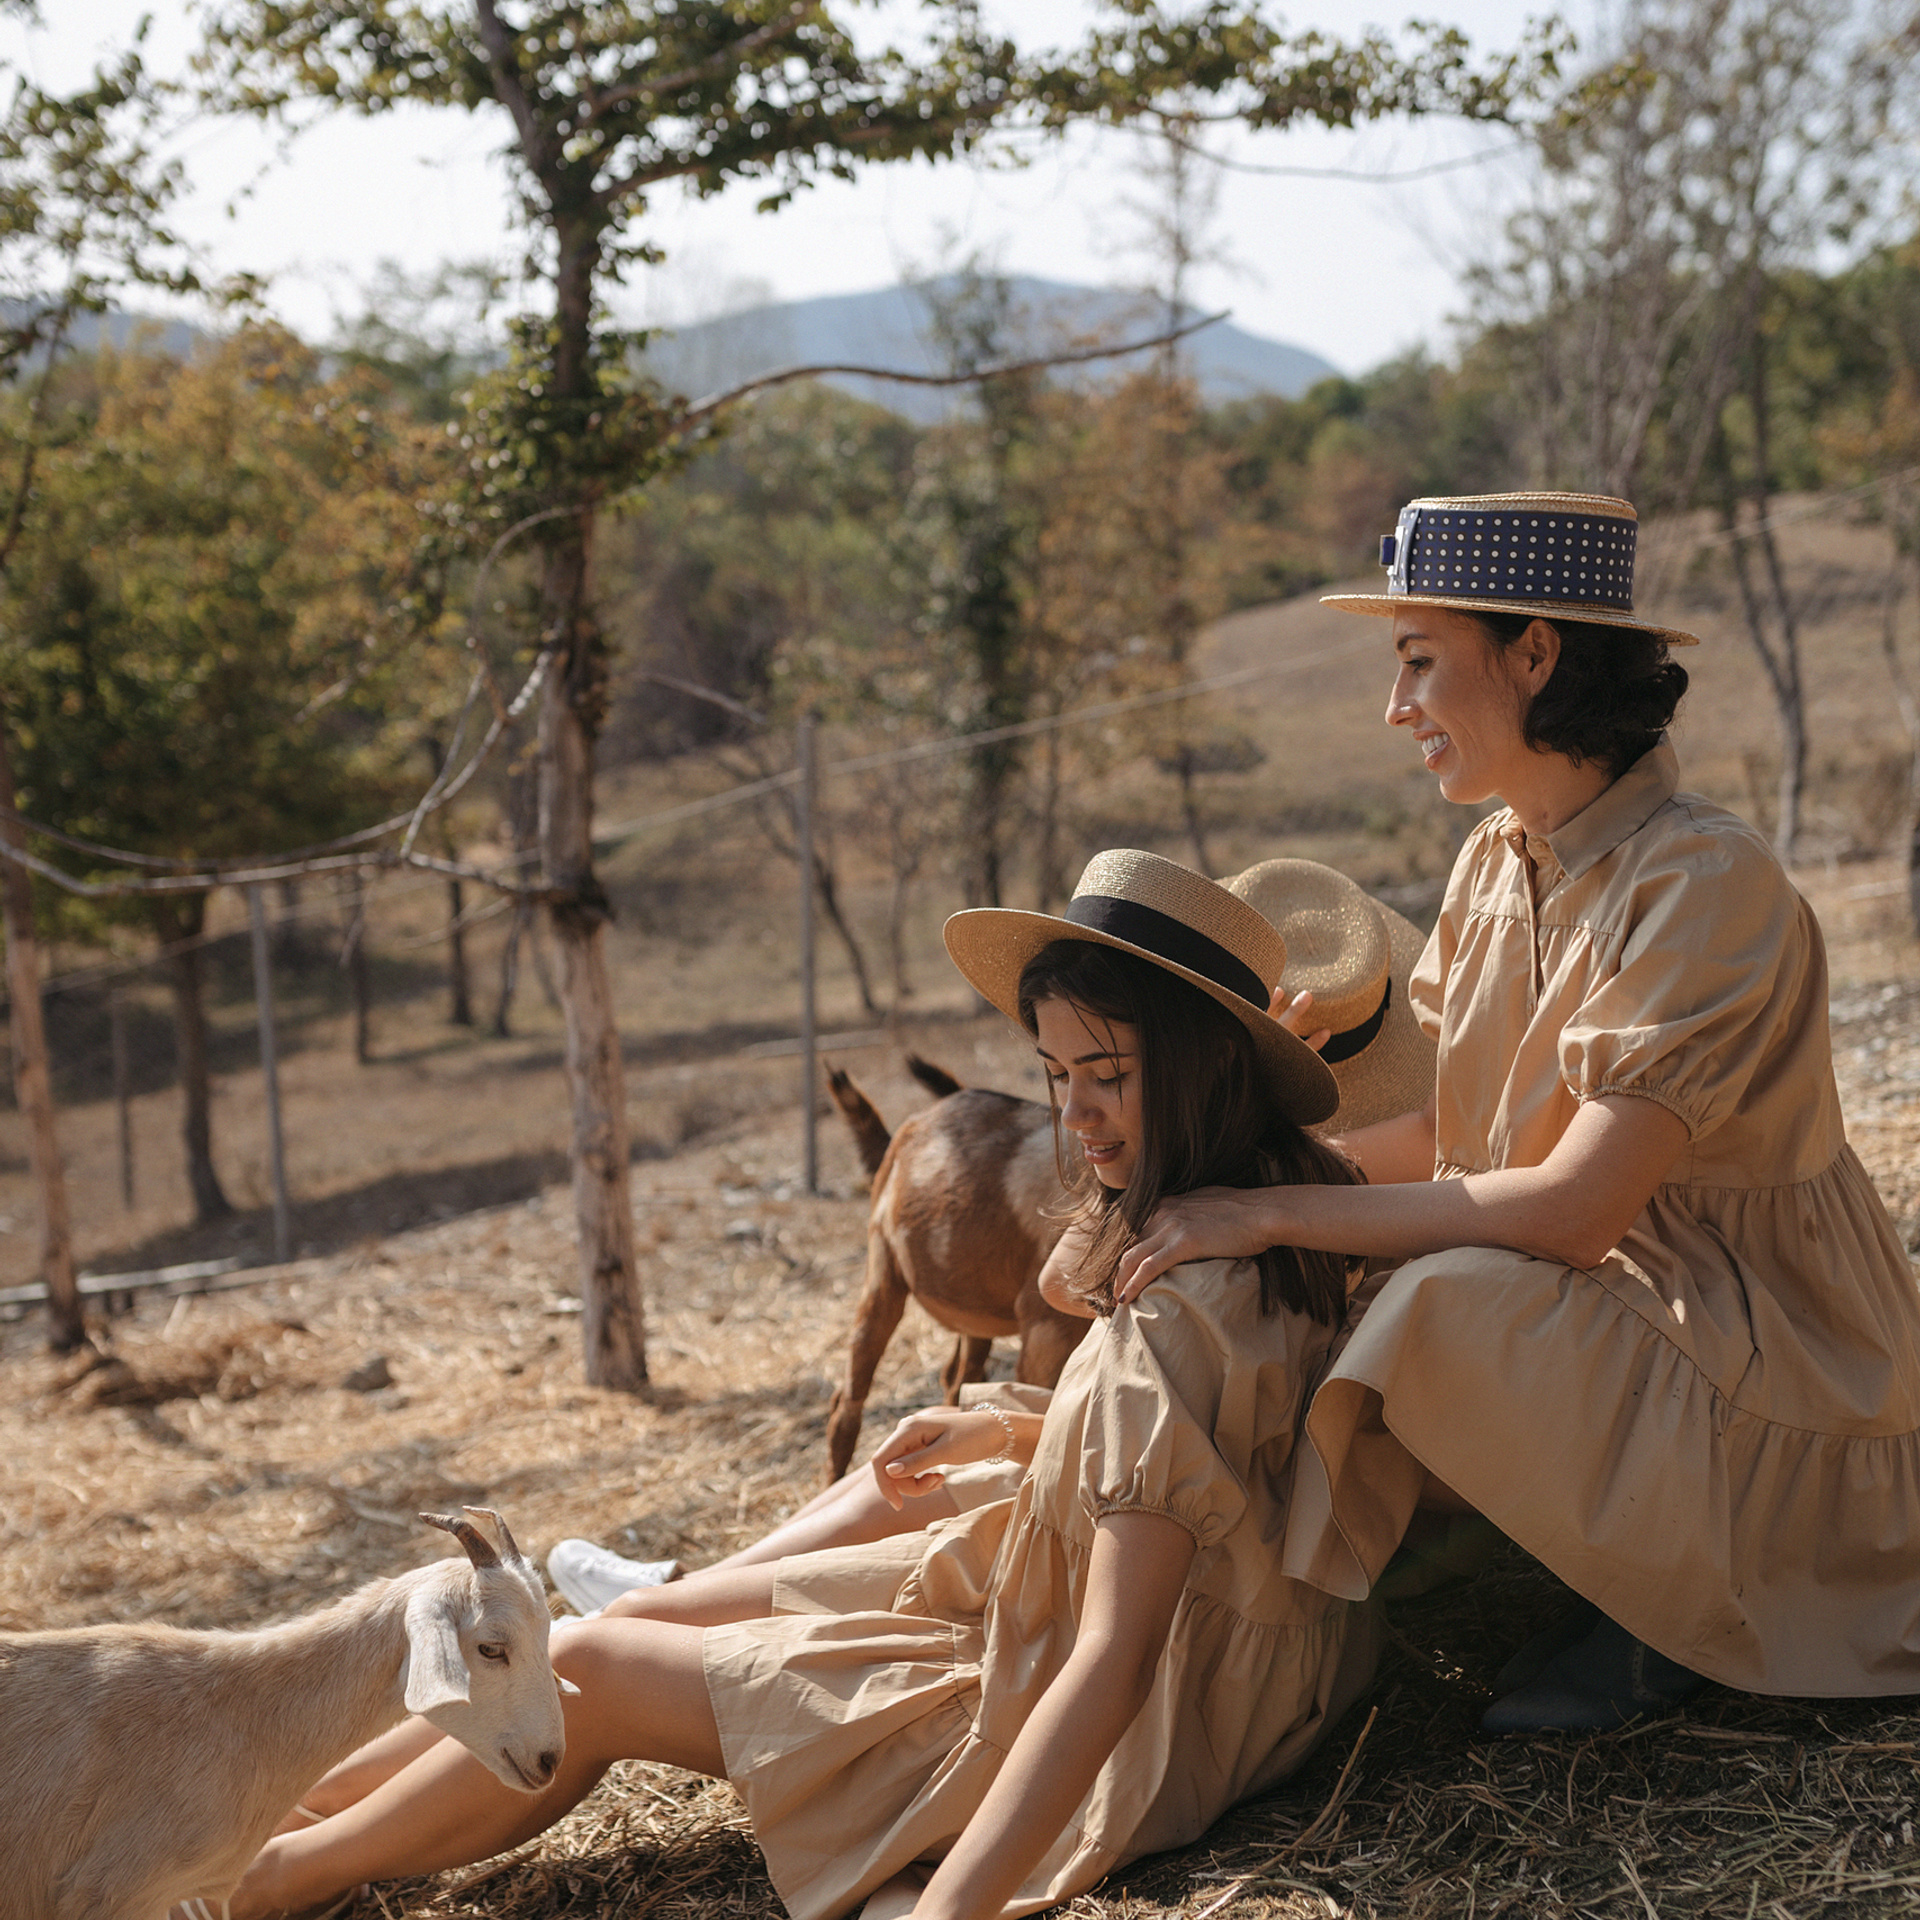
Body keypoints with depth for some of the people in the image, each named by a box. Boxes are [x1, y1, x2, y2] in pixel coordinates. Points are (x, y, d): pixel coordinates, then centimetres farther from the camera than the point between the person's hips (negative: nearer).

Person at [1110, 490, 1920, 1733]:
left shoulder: (1704, 884, -24)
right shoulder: (1497, 865, 3)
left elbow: (1573, 1208, -30)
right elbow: (1441, 1132, 6)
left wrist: (1273, 1213, -26)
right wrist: (1226, 1177, -6)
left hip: (1780, 1393, -9)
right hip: (1594, 1323, 9)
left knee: (1449, 1314, -31)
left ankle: (1686, 1605, -6)